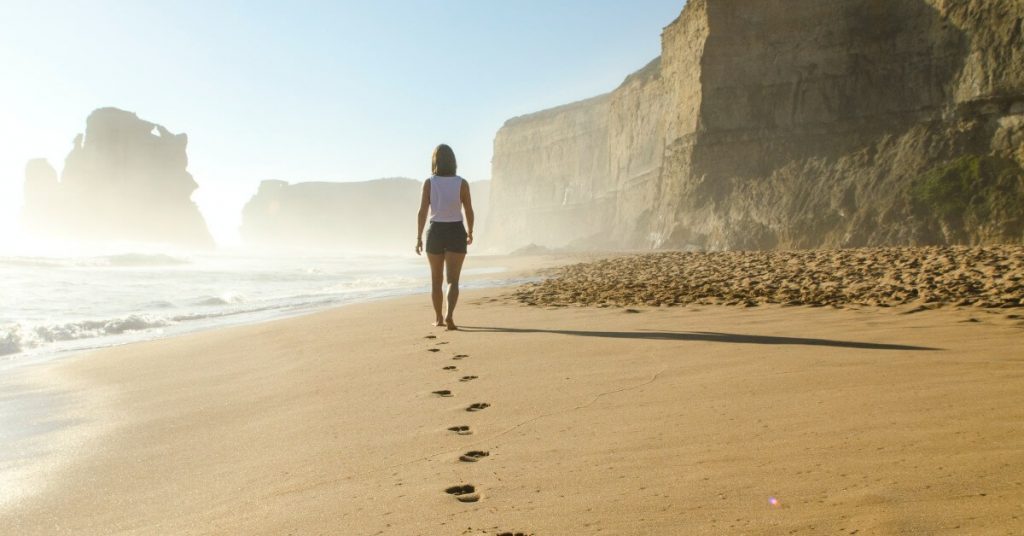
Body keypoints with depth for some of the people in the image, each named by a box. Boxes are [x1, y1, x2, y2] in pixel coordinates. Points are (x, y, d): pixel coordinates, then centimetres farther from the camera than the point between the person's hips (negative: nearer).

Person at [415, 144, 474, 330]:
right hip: (456, 233, -1)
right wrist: (470, 233, 15)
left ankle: (438, 318, 25)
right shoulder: (462, 183, -4)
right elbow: (469, 211, -1)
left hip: (435, 233, 1)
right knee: (453, 280, -2)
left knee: (436, 279, 16)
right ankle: (449, 315, -24)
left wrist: (419, 237, 0)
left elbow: (422, 212, -7)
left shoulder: (429, 183, -5)